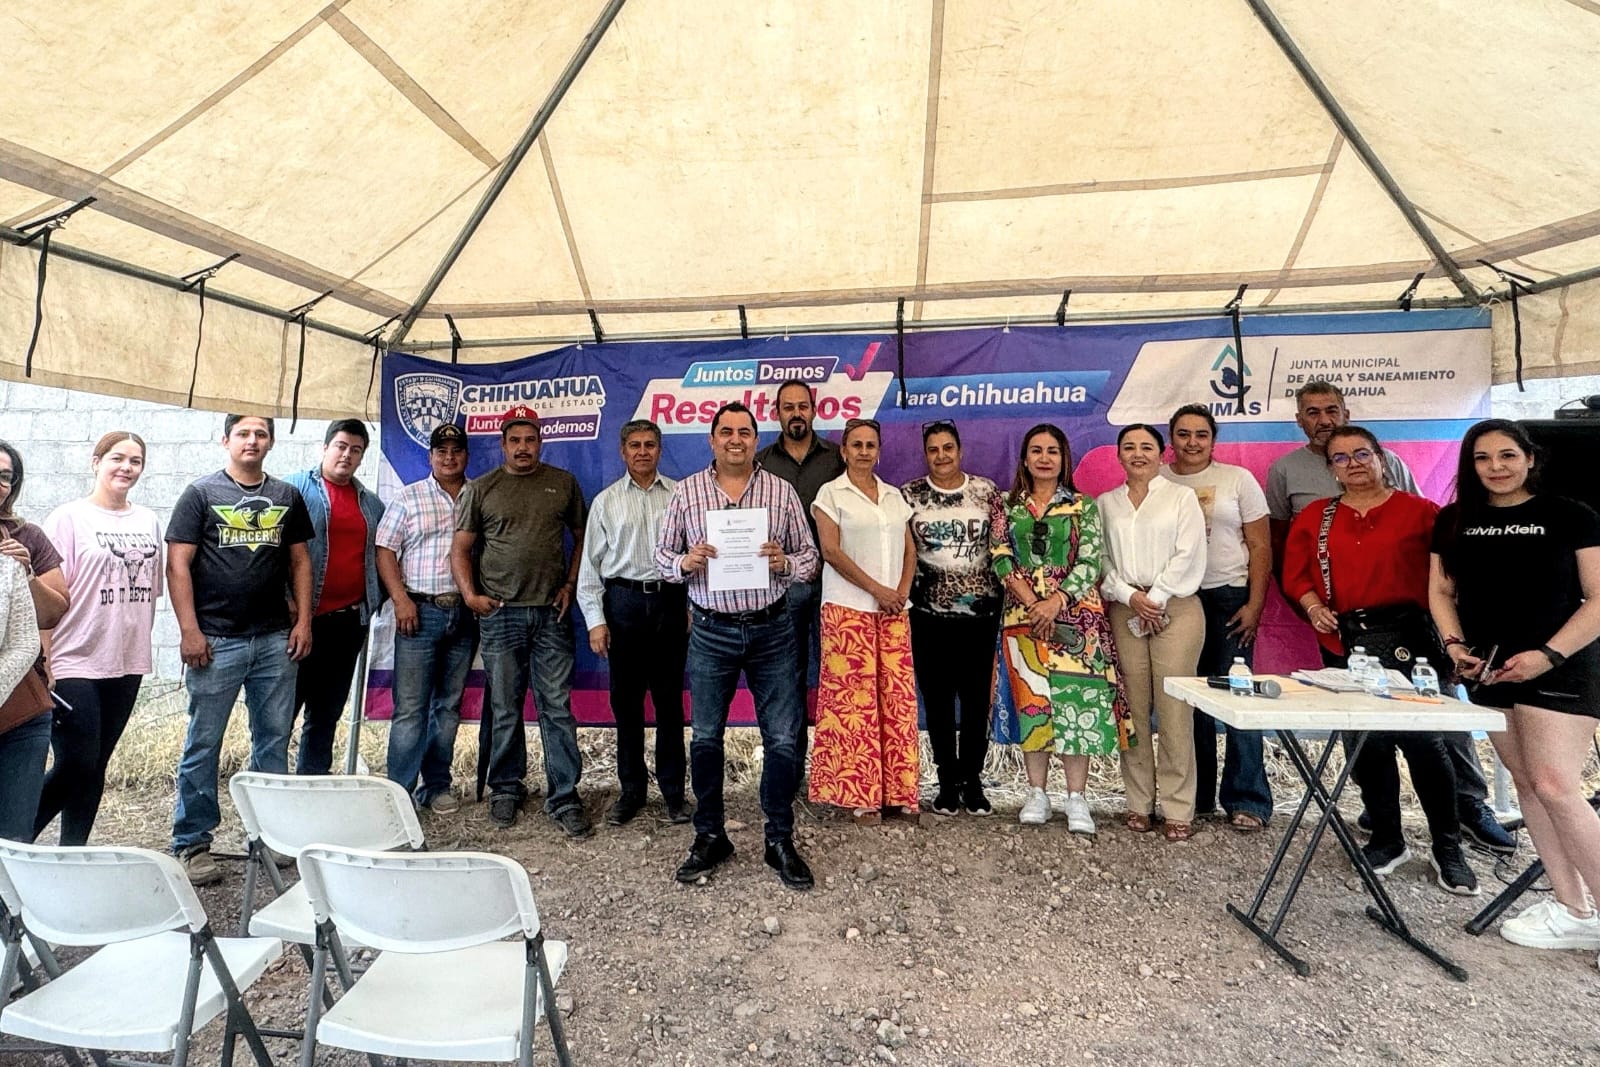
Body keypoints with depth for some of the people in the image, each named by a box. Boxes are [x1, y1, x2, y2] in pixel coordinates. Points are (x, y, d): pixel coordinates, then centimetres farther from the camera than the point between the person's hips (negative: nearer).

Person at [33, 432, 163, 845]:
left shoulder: (149, 522, 9)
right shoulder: (69, 518, -4)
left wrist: (138, 644, 13)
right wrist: (42, 658, -12)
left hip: (127, 663, 5)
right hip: (74, 662, -4)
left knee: (95, 766, 11)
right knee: (75, 766, -3)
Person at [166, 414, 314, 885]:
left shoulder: (287, 497, 10)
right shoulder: (201, 493, 1)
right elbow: (178, 564, -4)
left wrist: (303, 620, 3)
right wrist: (189, 630, -10)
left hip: (276, 639, 3)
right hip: (216, 640, -3)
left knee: (274, 741, 10)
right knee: (203, 745, 5)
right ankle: (192, 843, 17)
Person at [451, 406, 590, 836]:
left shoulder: (563, 483, 8)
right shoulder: (480, 489, 7)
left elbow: (581, 537, 13)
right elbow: (460, 549, 7)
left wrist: (570, 584, 2)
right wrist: (470, 595, -5)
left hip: (552, 612, 0)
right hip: (501, 612, 0)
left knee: (557, 707, 1)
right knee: (504, 709, 10)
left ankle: (564, 797, 9)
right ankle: (506, 789, 27)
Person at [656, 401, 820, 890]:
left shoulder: (781, 491, 4)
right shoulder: (686, 491, 4)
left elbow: (809, 555, 7)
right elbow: (662, 555, 8)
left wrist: (785, 563, -15)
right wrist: (684, 563, -14)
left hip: (772, 630, 0)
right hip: (711, 632, 1)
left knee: (783, 739, 3)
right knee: (705, 738, 10)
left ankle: (780, 840, 23)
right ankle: (710, 836, 29)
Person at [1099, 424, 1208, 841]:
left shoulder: (1182, 497, 8)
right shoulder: (1105, 503, 14)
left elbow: (1188, 556, -2)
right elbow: (1101, 560, 7)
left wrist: (1156, 598, -9)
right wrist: (1130, 597, -7)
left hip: (1176, 608, -2)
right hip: (1125, 611, 2)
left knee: (1174, 711, -4)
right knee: (1133, 711, 3)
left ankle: (1178, 809, 5)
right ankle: (1139, 803, 13)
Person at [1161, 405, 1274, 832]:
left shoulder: (1238, 479, 3)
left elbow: (1260, 547, 1)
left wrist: (1254, 605, -8)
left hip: (1228, 598, -1)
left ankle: (1247, 801, 11)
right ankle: (1194, 796, 21)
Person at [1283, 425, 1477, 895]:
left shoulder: (1419, 511, 1)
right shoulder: (1314, 517, 9)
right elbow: (1295, 573, 9)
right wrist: (1313, 606, -7)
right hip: (1345, 645, 3)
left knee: (1422, 739, -2)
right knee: (1367, 743, 11)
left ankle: (1447, 847, 18)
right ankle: (1387, 839, 27)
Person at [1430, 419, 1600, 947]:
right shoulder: (1454, 520, 7)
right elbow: (1441, 591, 11)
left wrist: (1549, 654, -16)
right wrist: (1455, 644, -5)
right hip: (1489, 668, 4)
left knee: (1555, 786, -11)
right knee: (1527, 784, 8)